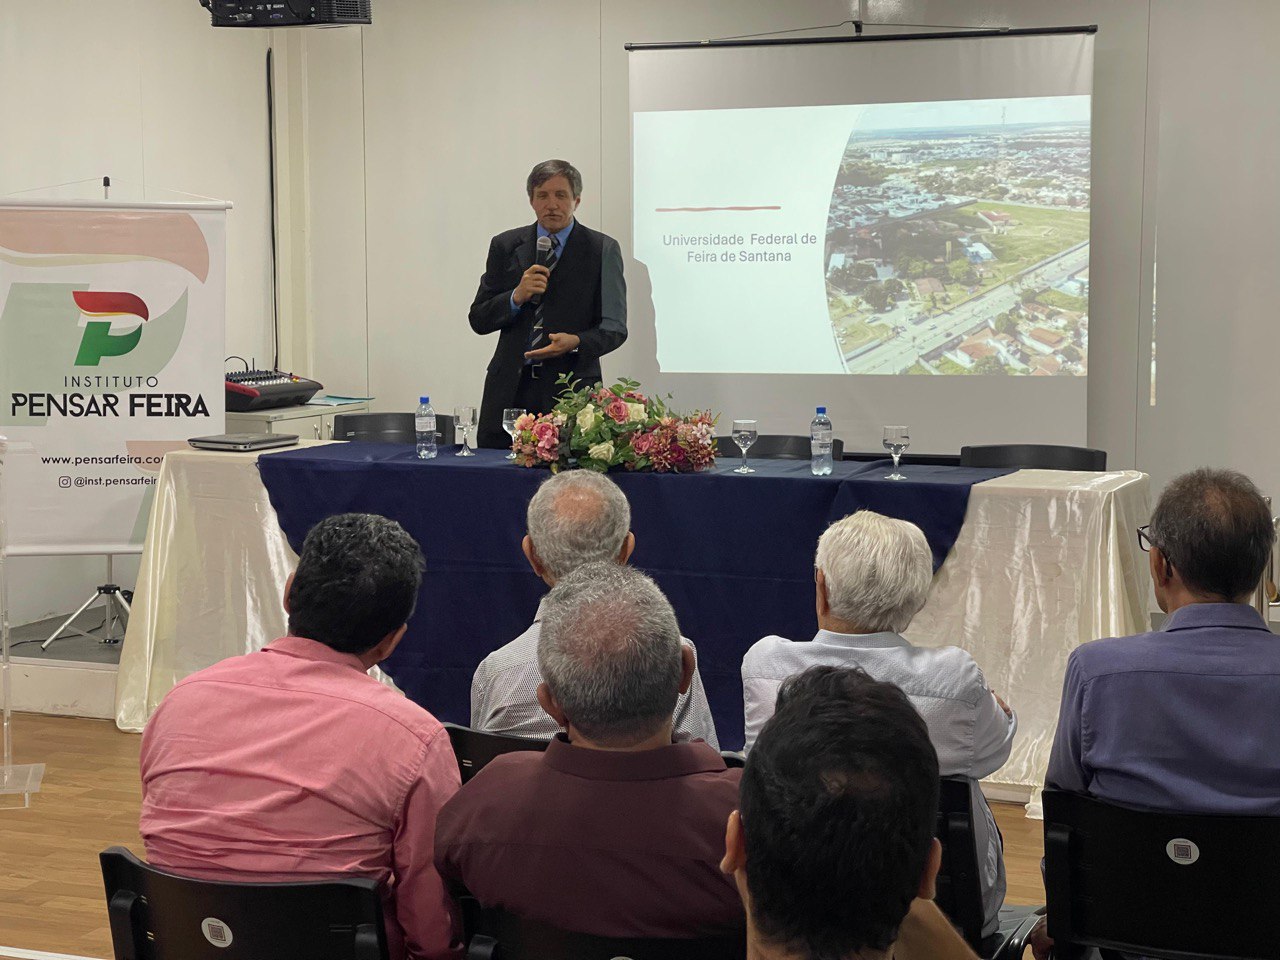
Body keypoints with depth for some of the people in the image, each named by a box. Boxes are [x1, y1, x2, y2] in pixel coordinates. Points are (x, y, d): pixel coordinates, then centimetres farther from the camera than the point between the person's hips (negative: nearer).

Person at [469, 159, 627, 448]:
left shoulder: (603, 250, 3)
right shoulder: (506, 246, 9)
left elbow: (614, 327, 1)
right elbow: (479, 320, 8)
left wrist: (576, 342, -19)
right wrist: (517, 296, -11)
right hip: (510, 389, 2)